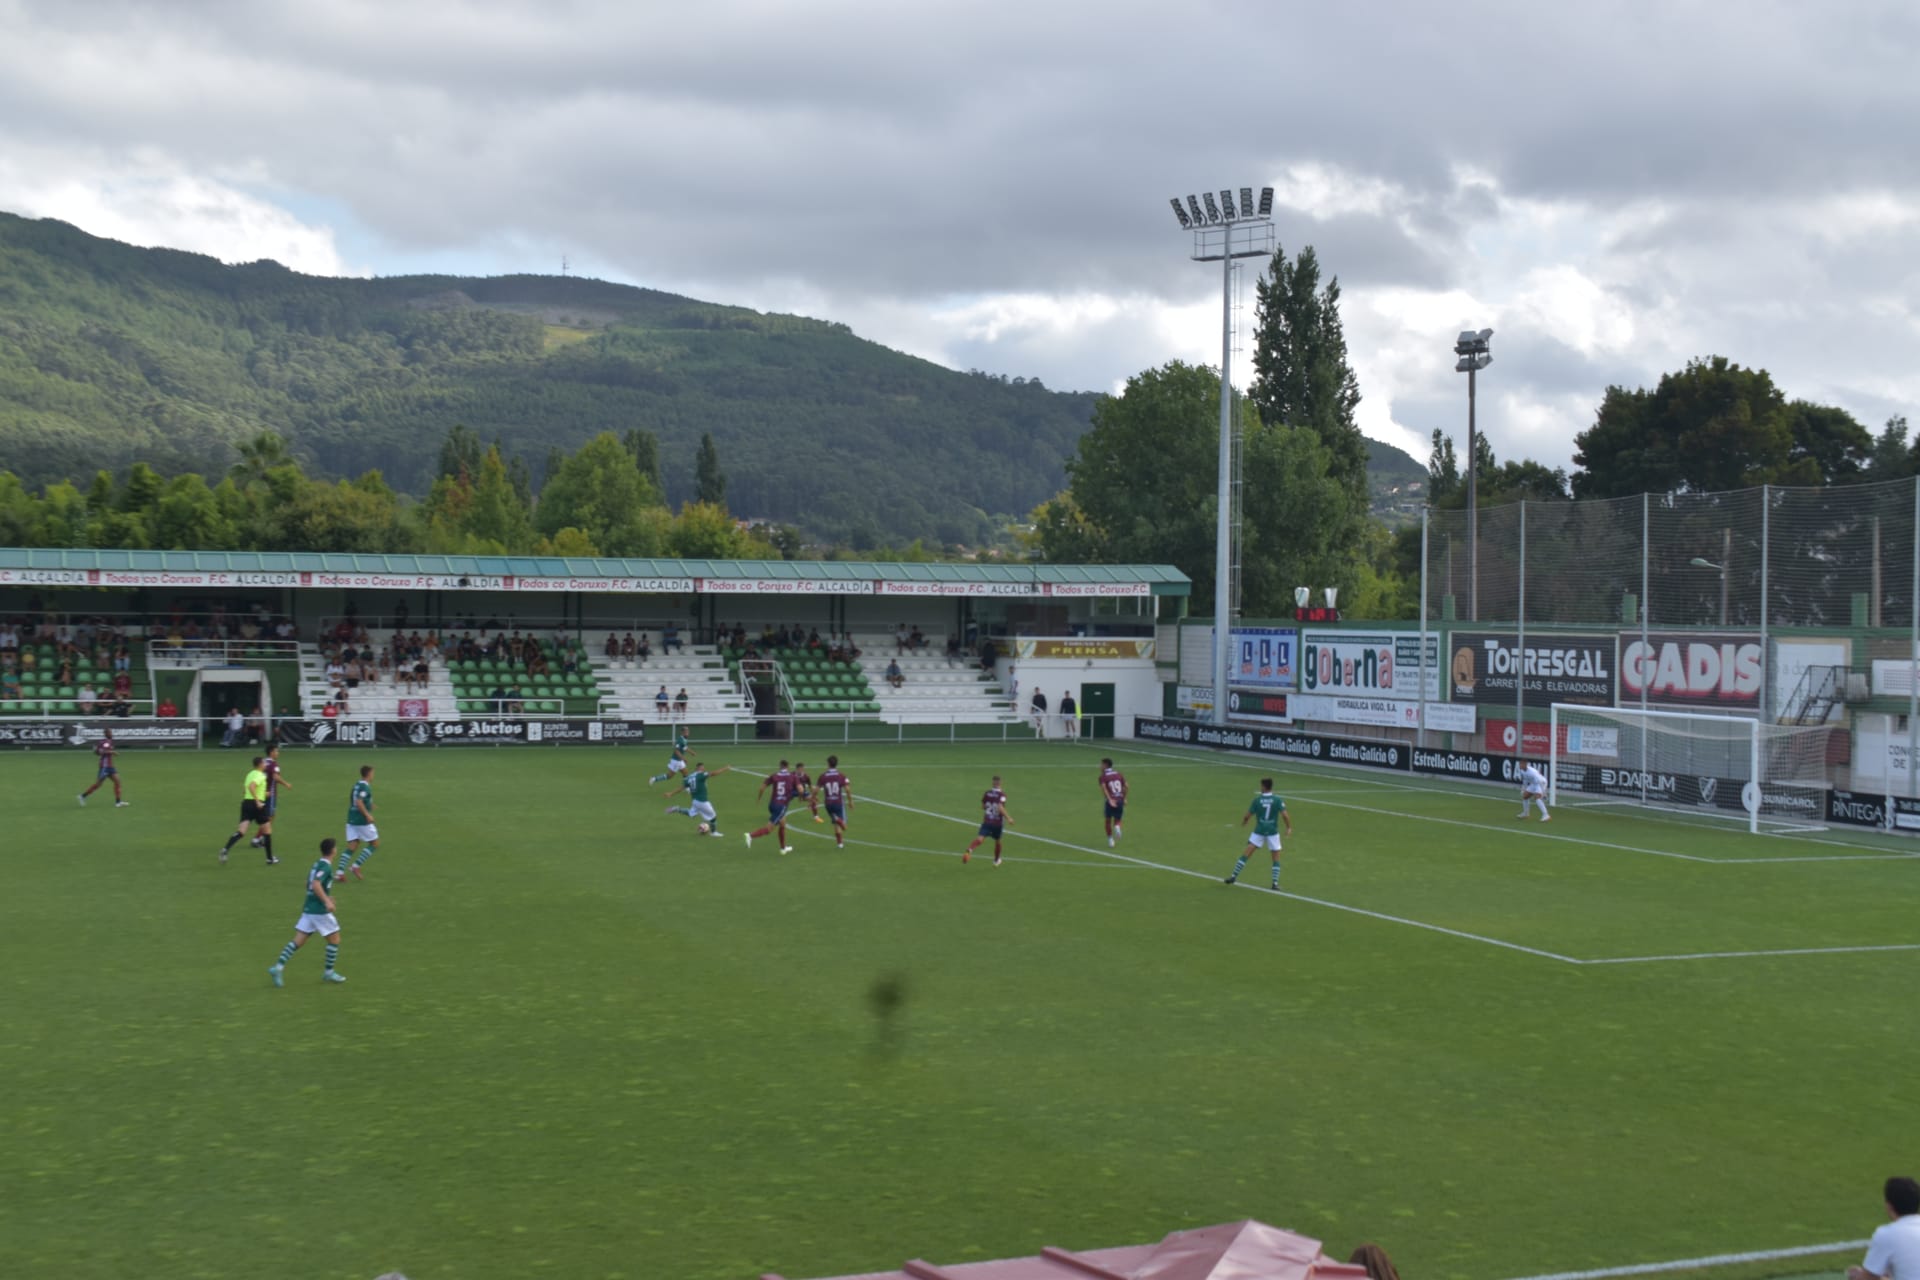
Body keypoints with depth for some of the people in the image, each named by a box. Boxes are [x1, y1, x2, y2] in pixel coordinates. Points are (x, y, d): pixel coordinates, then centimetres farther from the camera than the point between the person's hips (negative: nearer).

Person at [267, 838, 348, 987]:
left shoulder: (317, 864, 12)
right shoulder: (325, 867, -15)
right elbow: (316, 885, -28)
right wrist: (326, 901, -28)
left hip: (308, 909, 8)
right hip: (320, 911, -8)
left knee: (298, 941, 4)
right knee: (334, 939, 8)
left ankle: (278, 967, -8)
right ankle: (328, 972, 15)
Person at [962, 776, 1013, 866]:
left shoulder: (987, 793, 3)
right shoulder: (1002, 795, -10)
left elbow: (983, 806, 13)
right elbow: (1000, 808, -24)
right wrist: (1008, 818, -21)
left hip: (986, 821, 1)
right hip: (998, 823, -1)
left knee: (980, 839, -17)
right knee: (997, 841, 23)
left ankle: (969, 850, -46)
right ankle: (996, 860, 40)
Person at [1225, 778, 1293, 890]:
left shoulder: (1257, 800, -4)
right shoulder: (1277, 800, -5)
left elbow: (1248, 816, 0)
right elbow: (1285, 815, -13)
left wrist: (1244, 822, 22)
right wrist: (1289, 828, 2)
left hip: (1259, 831, 0)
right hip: (1272, 832, 0)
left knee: (1245, 854, 3)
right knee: (1276, 858, 10)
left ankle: (1234, 876, 1)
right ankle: (1275, 883, 3)